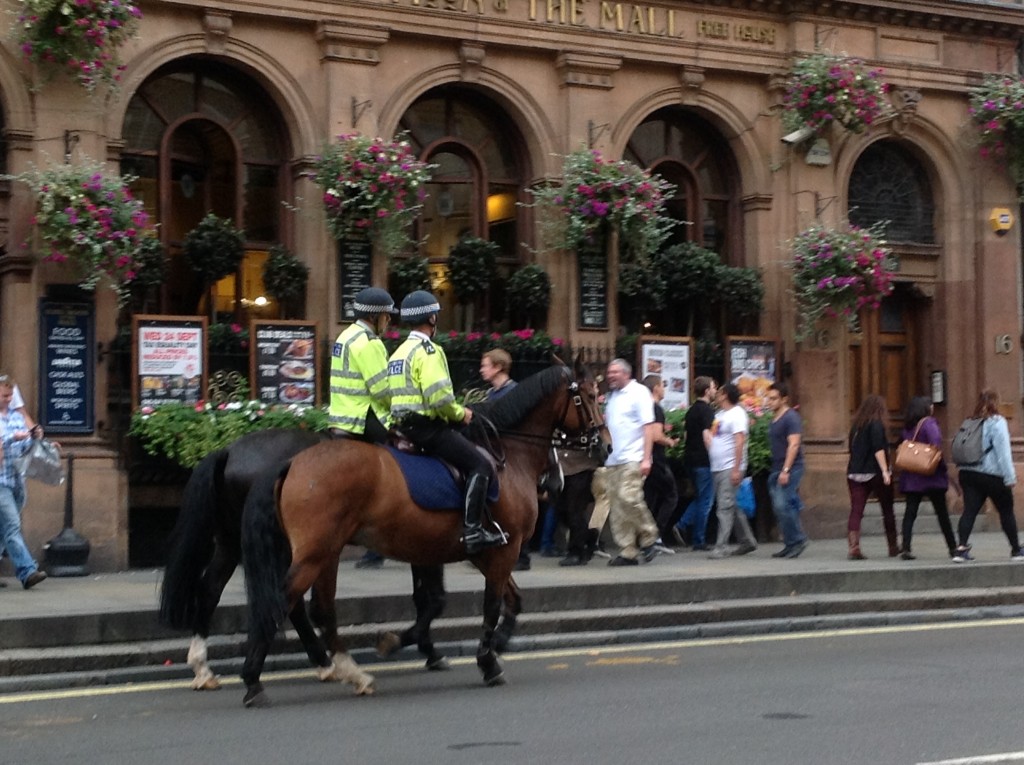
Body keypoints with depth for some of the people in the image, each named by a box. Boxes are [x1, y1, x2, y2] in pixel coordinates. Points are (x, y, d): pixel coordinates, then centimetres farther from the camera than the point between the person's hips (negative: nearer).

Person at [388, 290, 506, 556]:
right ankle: (472, 530, -20)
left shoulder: (399, 353, 18)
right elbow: (439, 396, -24)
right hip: (427, 426, -10)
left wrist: (455, 410, 16)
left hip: (405, 425, 10)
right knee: (480, 465, -11)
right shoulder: (428, 350, -13)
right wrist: (460, 413, -5)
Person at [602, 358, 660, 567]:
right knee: (616, 507, 2)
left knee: (629, 498, -20)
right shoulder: (611, 396, 18)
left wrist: (646, 459, -15)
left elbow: (648, 427, -9)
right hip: (613, 461, 7)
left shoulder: (639, 393, -3)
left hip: (632, 458, -7)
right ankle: (627, 551, 6)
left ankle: (648, 539, -1)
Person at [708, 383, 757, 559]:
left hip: (730, 469, -9)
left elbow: (740, 442, -16)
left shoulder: (737, 414, -9)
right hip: (717, 468, 9)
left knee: (725, 507, -10)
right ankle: (747, 541, 22)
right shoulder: (720, 414, 17)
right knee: (732, 507, 13)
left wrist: (736, 469, -22)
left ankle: (721, 547, -11)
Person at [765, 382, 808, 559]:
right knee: (779, 508, 6)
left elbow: (794, 445, -17)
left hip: (790, 469, -9)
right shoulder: (774, 418, 17)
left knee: (783, 505, -16)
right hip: (776, 470, 9)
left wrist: (786, 470, -23)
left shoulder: (791, 418, -10)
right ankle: (790, 544, 12)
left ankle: (798, 540, -5)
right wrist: (776, 471, 17)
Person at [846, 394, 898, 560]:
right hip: (874, 473, -5)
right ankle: (893, 547, 21)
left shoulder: (856, 425, 13)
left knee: (856, 511, -4)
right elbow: (878, 449, -17)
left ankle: (853, 548, -18)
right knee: (887, 510, 12)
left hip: (854, 473, 5)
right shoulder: (876, 425, -7)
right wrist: (885, 470, -19)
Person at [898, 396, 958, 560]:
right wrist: (942, 466, -16)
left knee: (910, 512, 2)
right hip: (931, 476, -5)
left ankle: (905, 547, -11)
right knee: (942, 513, 7)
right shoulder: (929, 423, -11)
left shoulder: (907, 426, 9)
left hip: (911, 477, 5)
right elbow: (936, 443, -24)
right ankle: (953, 548, 17)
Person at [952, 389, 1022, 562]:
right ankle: (1016, 550, 20)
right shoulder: (997, 422, -8)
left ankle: (962, 548, -17)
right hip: (993, 476, -5)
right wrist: (1010, 477, -13)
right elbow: (1003, 452, -14)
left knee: (969, 511, -2)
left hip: (968, 473, 5)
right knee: (1006, 512, 10)